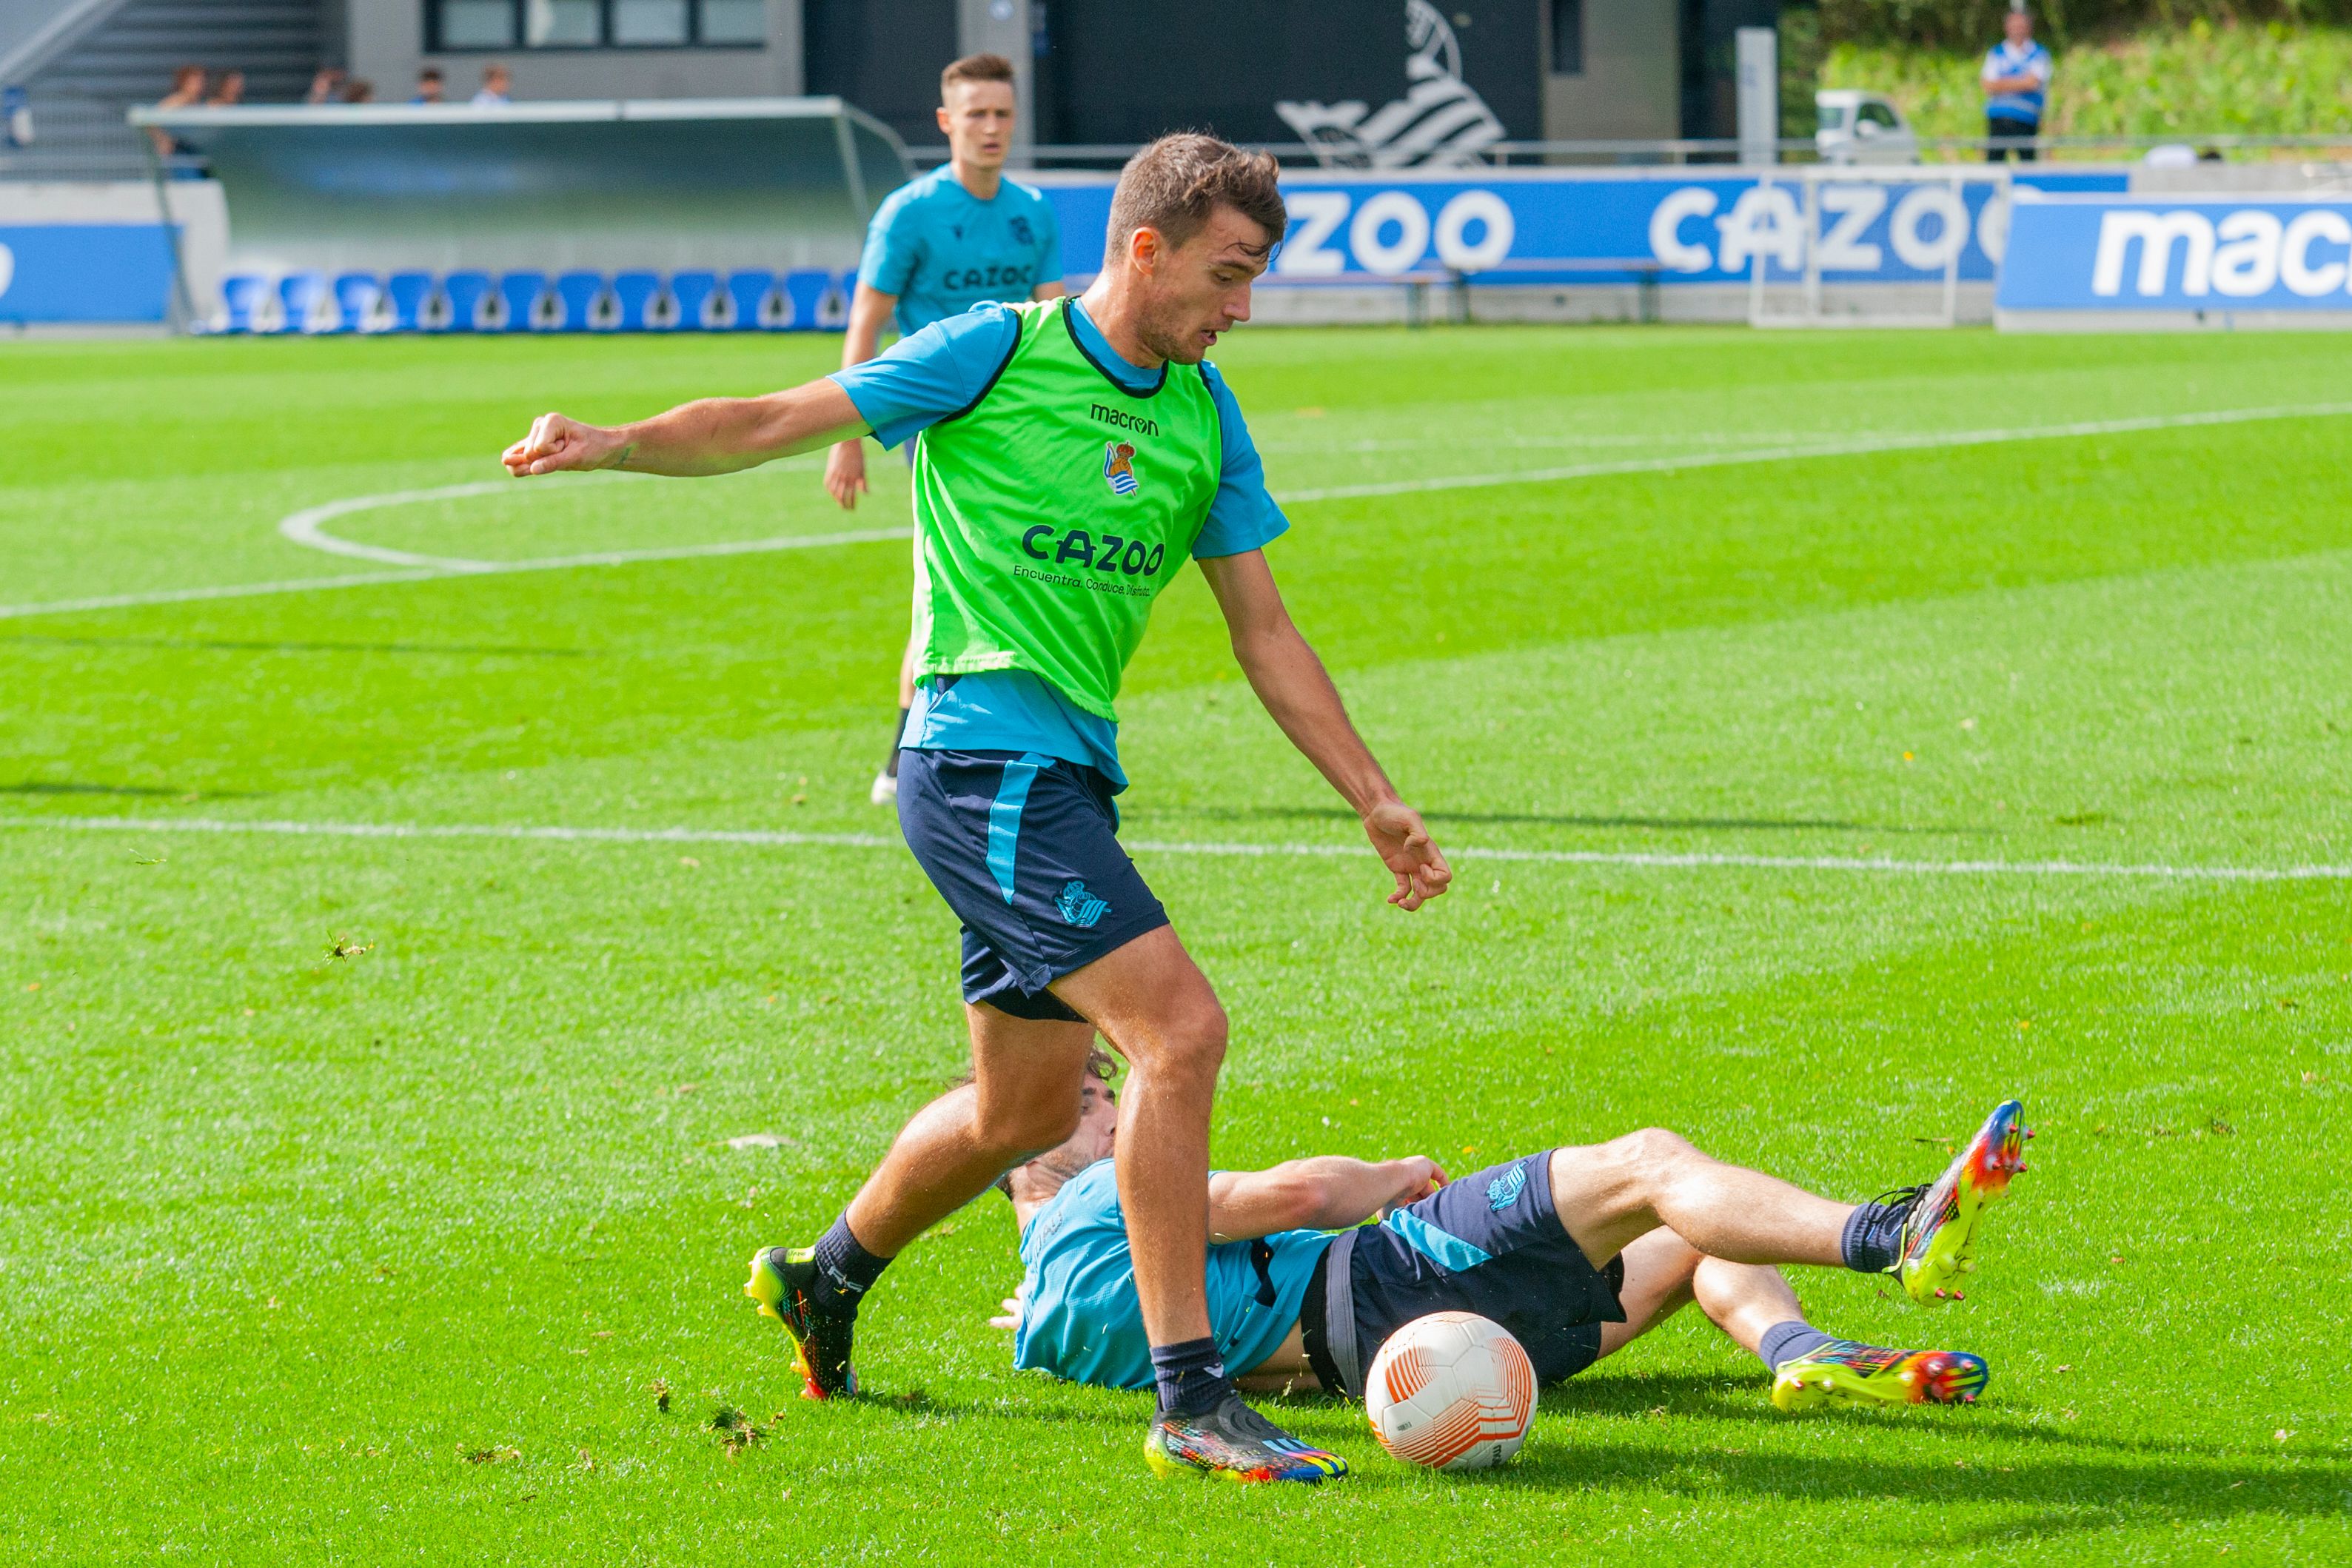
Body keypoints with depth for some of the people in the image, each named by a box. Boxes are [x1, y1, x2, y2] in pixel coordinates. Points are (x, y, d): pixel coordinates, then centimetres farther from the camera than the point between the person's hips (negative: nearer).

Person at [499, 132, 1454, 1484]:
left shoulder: (1205, 415, 11)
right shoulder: (995, 355, -7)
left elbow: (1264, 630, 16)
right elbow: (773, 424, -3)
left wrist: (1376, 799, 12)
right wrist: (618, 445, -17)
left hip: (1070, 773, 8)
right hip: (983, 752, -8)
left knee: (1029, 1106, 16)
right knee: (1181, 1030, -19)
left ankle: (828, 1280, 41)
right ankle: (1190, 1398, -18)